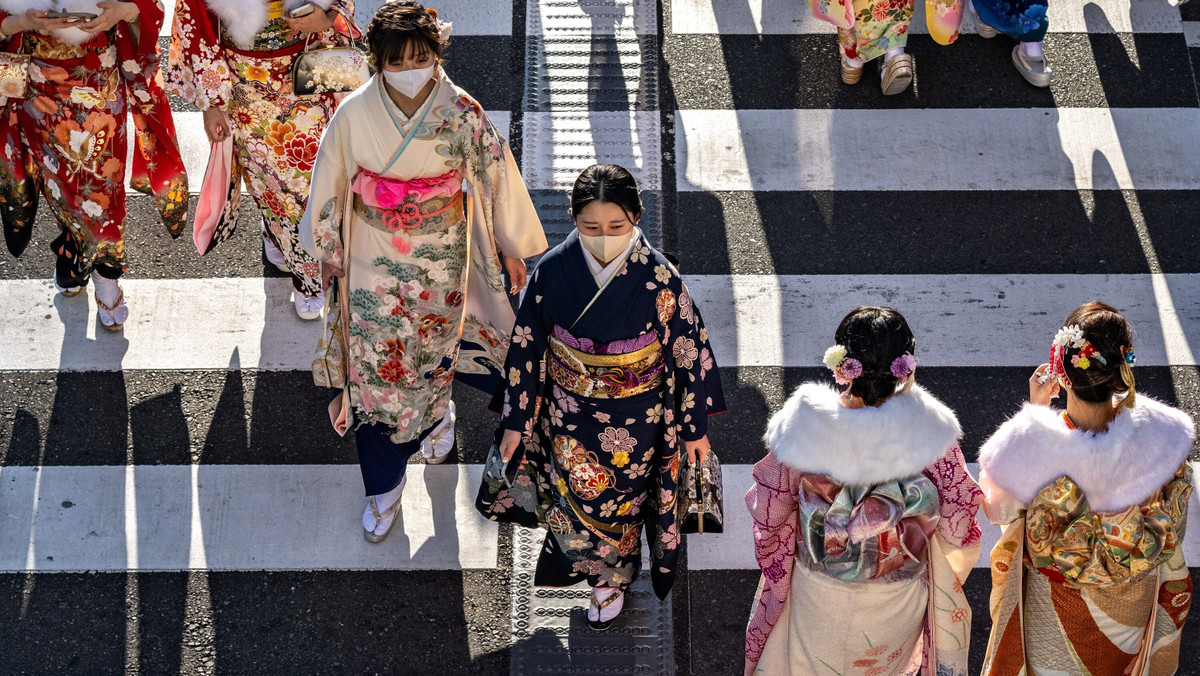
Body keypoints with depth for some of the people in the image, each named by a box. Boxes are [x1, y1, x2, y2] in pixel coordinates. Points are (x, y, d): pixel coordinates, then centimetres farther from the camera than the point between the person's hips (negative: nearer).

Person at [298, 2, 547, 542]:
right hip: (376, 260, 0)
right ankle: (383, 488, 25)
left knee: (432, 353, 20)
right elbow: (330, 183, -2)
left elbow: (496, 176, -4)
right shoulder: (355, 114, -16)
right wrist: (328, 249, 8)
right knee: (378, 370, 6)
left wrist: (513, 247, 4)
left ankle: (435, 414, 57)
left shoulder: (460, 112, -17)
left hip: (441, 258, 0)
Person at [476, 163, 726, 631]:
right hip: (569, 413, 1)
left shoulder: (660, 278, -23)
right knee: (574, 495, 19)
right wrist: (515, 421, -1)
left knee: (620, 500, 20)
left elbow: (689, 351, -11)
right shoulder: (553, 272, -19)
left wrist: (695, 426, -2)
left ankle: (611, 578, 50)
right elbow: (526, 348, -7)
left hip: (635, 418, -1)